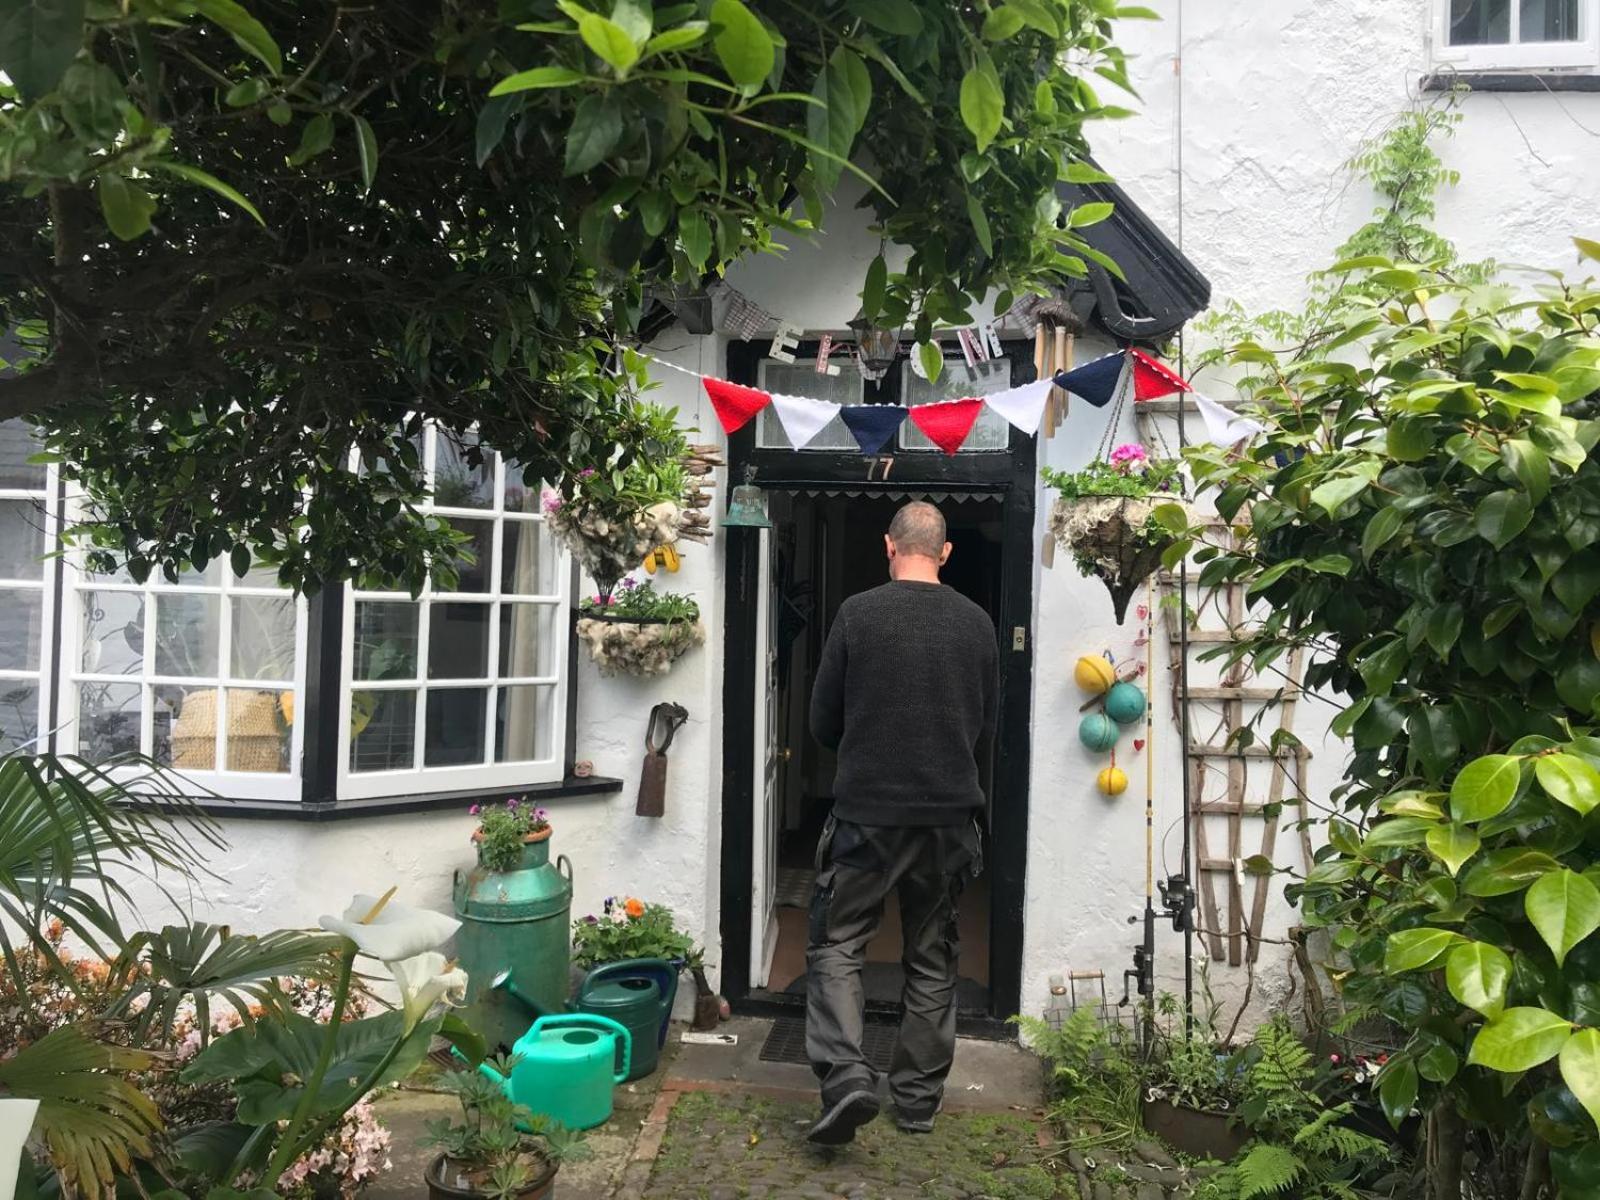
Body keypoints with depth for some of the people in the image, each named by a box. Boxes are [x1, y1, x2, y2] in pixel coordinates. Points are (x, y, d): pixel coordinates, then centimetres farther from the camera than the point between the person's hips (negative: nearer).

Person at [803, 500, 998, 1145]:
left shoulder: (857, 613, -7)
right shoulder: (977, 623, 1)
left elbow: (823, 722, -1)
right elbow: (987, 732, 9)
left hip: (867, 813, -3)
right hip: (949, 817, 3)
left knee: (836, 945, 9)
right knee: (932, 960, 15)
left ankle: (846, 1075, -7)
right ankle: (918, 1098, 23)